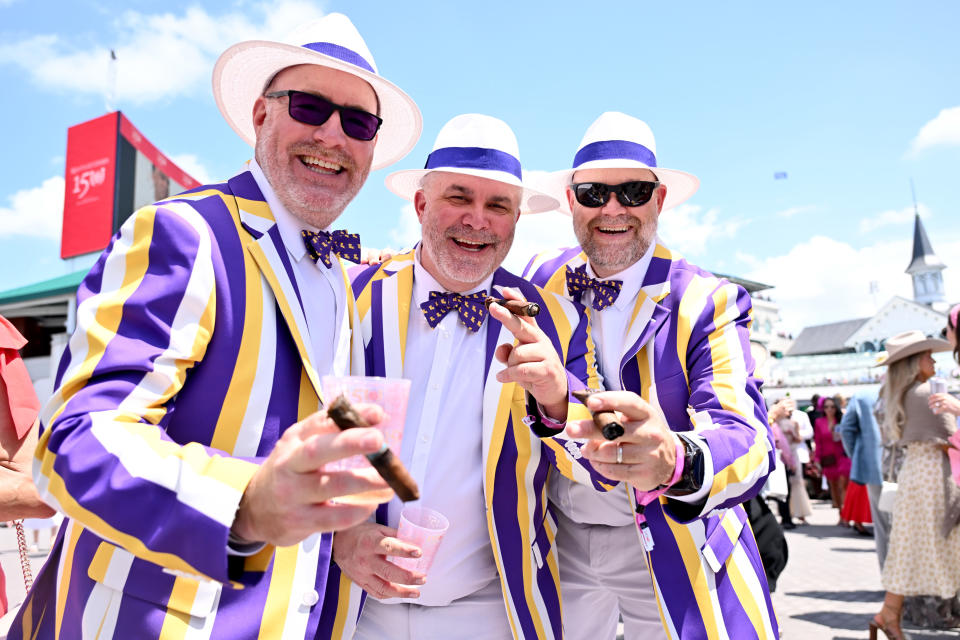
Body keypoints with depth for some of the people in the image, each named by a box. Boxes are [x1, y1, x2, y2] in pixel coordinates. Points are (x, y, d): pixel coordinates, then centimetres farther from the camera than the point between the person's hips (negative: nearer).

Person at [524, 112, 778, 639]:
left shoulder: (708, 304, -15)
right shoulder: (538, 281, -5)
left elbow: (749, 442, -28)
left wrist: (675, 461, -50)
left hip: (670, 555, -2)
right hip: (560, 542, 3)